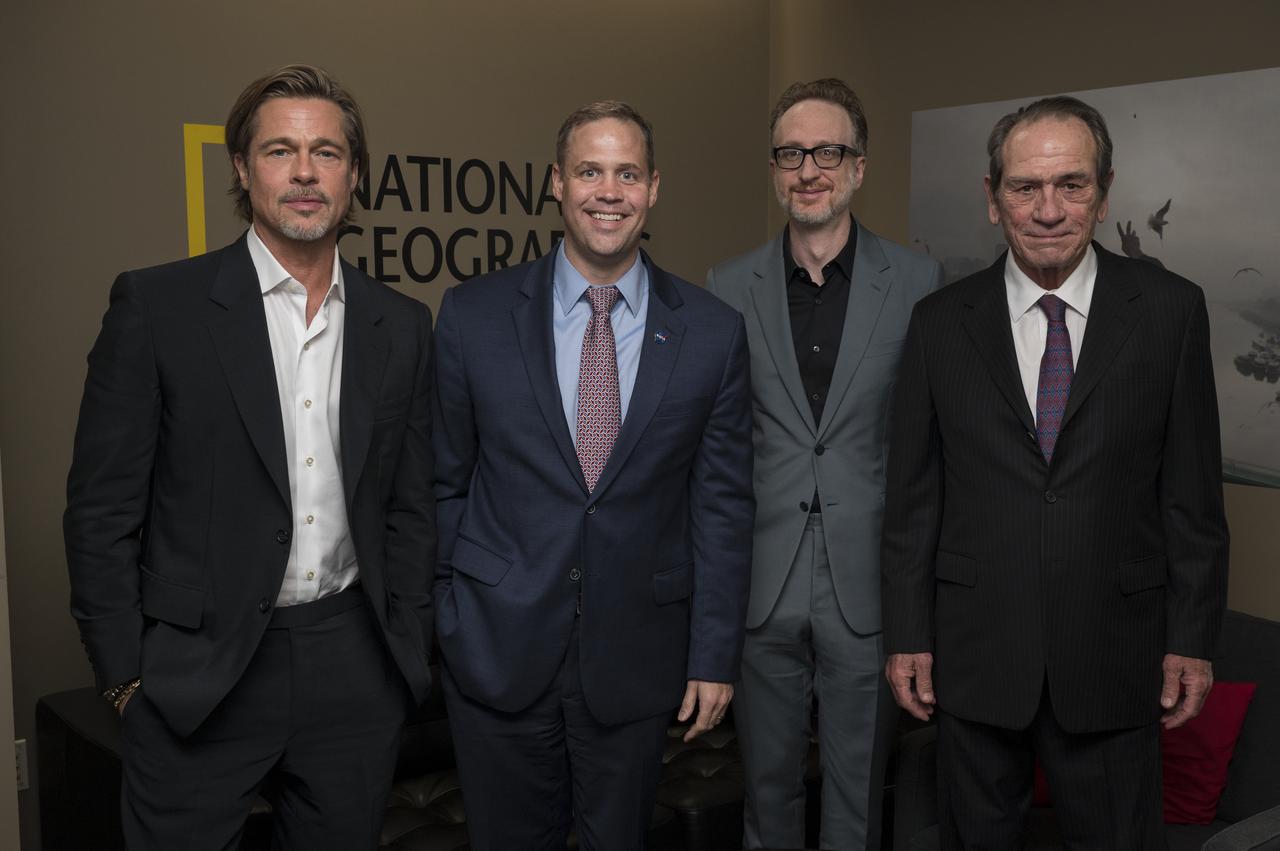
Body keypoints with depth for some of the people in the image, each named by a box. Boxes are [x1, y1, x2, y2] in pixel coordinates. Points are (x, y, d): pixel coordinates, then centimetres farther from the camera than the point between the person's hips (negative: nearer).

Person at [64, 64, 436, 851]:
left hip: (355, 673, 3)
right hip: (200, 678, -3)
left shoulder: (402, 326, 5)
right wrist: (127, 676, -5)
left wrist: (409, 653, 7)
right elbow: (103, 509, -4)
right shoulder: (157, 305, -6)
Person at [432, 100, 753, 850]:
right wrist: (436, 621, 2)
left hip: (636, 657, 1)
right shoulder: (475, 315, -4)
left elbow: (722, 506, -1)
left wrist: (715, 656, -1)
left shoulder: (713, 332, -3)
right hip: (497, 649, 0)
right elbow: (443, 482, 2)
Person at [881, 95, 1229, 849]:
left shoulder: (1170, 310, -3)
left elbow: (1193, 491, 0)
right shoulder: (941, 324, -1)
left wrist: (1193, 638, -1)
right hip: (975, 652, 1)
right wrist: (908, 635, 1)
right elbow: (914, 495, 1)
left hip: (1115, 655, 0)